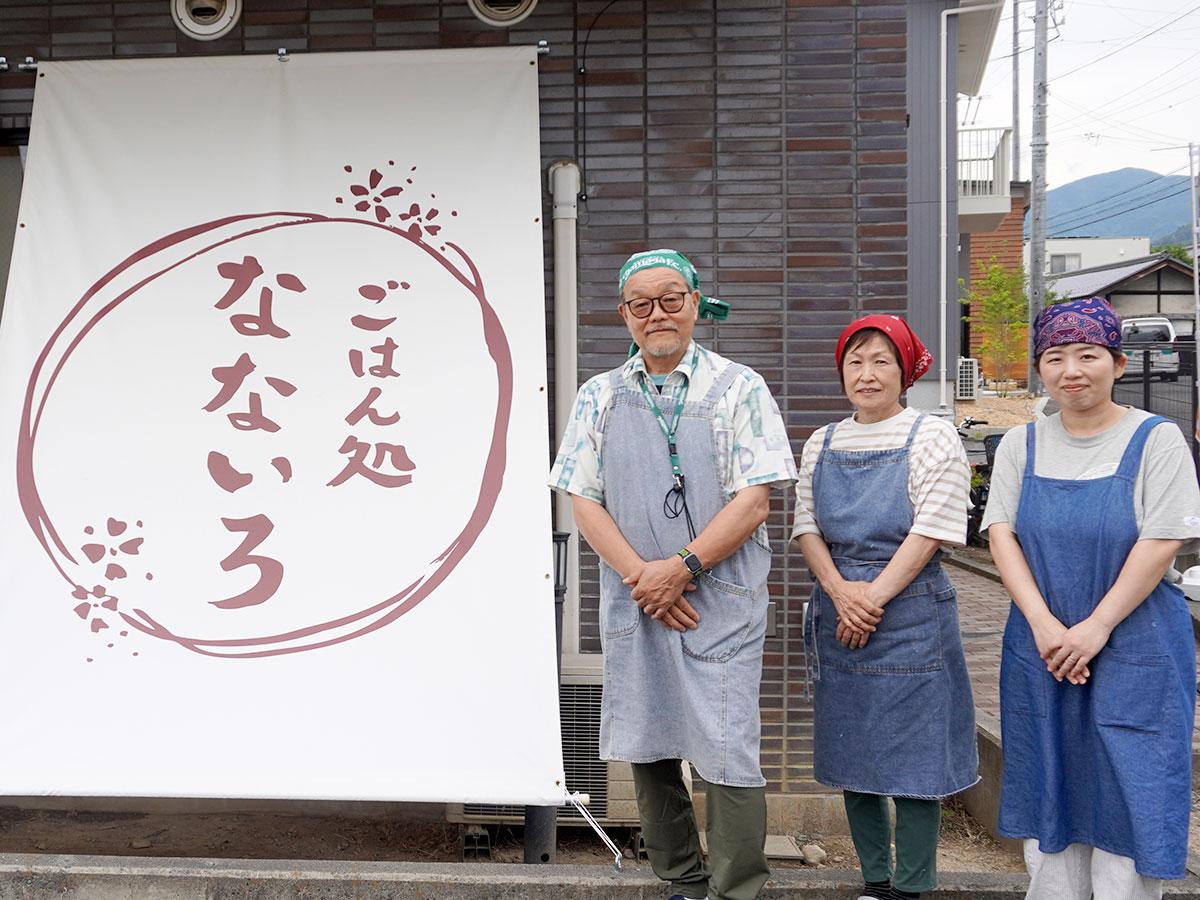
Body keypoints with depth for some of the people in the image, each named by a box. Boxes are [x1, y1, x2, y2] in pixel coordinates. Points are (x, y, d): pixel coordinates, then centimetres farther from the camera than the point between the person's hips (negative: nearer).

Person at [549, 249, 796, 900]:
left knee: (726, 754, -5)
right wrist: (642, 575, -9)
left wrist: (681, 566, -15)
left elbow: (754, 501, -7)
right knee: (649, 750, 11)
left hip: (720, 603, -3)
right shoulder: (599, 396, 9)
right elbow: (583, 500, 4)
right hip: (633, 602, 4)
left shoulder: (738, 389, 0)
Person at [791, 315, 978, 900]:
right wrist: (840, 592, -10)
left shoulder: (932, 437, -4)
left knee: (911, 763, 0)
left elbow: (931, 531, -11)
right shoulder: (822, 444, 10)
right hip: (838, 613, 5)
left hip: (910, 614, -5)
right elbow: (806, 526, 6)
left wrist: (873, 597, -14)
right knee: (852, 758, 12)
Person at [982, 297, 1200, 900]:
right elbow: (1001, 534, -1)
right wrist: (1043, 623, -13)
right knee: (1050, 799, 10)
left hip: (1134, 650, -3)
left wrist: (1095, 628, -16)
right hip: (1040, 647, 4)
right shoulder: (1021, 445, 6)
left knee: (1128, 798, 0)